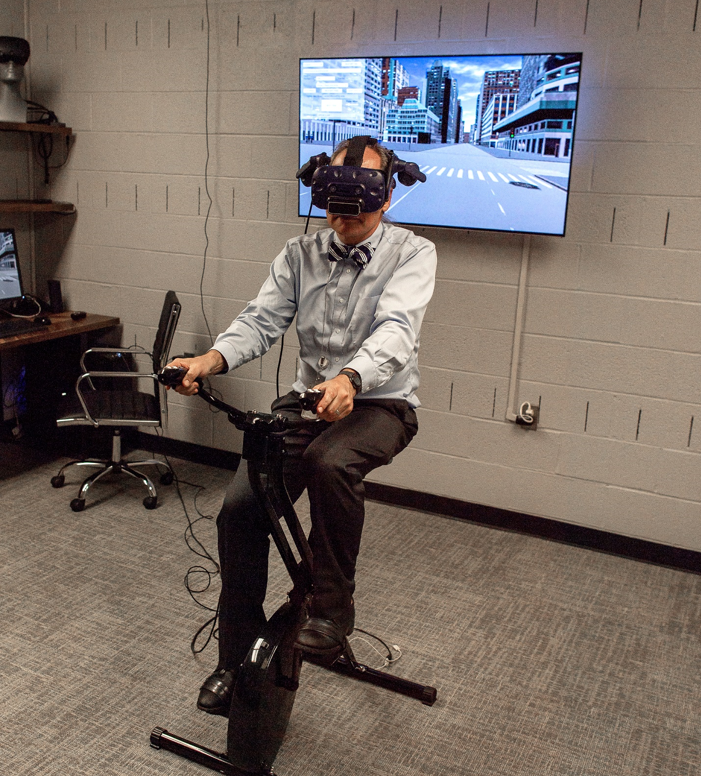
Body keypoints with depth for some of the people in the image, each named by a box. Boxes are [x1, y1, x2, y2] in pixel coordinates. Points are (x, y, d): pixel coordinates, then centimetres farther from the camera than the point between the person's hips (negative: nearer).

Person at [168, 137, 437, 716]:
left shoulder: (412, 253, -6)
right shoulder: (300, 255, 8)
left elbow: (396, 330, -23)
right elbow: (262, 320, -3)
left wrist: (349, 379, -44)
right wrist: (212, 358, -24)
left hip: (380, 403, -4)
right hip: (308, 400, 4)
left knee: (329, 462, -37)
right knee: (240, 507, -13)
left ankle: (332, 608, -12)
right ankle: (238, 660, 5)